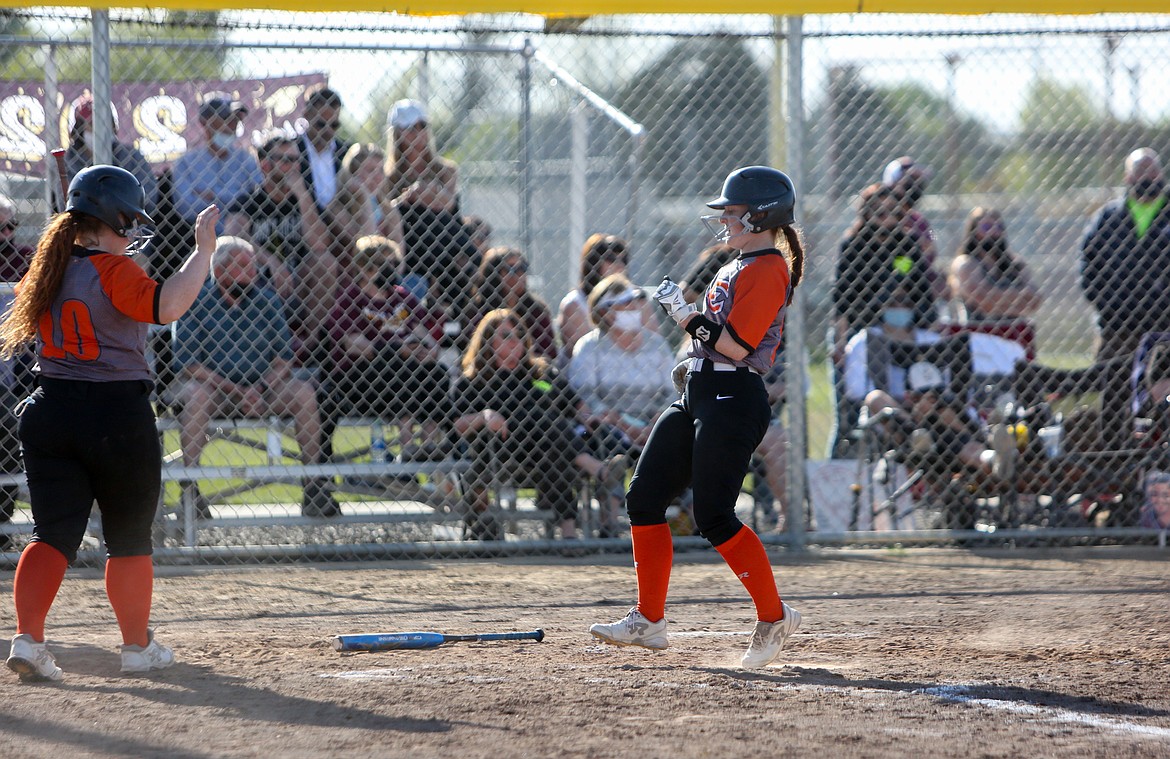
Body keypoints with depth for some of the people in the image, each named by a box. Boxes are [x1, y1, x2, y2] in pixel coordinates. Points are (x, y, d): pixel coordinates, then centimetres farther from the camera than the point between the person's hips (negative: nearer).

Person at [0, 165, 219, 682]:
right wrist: (203, 250, -25)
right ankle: (137, 646, 19)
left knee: (53, 532, 2)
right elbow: (166, 306, -31)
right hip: (118, 415, -5)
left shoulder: (49, 268, 7)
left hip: (50, 410, 5)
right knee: (129, 536, 11)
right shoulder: (113, 270, -14)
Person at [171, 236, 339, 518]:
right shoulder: (196, 302, -5)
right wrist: (237, 391, -18)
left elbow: (283, 355, 7)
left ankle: (313, 485, -20)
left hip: (258, 386, 3)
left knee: (304, 391, -21)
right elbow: (185, 363, -11)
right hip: (212, 384, -3)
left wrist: (266, 387, -15)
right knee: (197, 396, -36)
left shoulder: (265, 299, 9)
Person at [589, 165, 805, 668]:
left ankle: (774, 617, 0)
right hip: (698, 396, 10)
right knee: (644, 496, 5)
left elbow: (735, 344, -21)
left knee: (713, 517, -13)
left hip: (733, 401, -10)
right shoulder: (738, 266, 19)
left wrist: (684, 314, -18)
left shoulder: (768, 270, -13)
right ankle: (649, 621, 10)